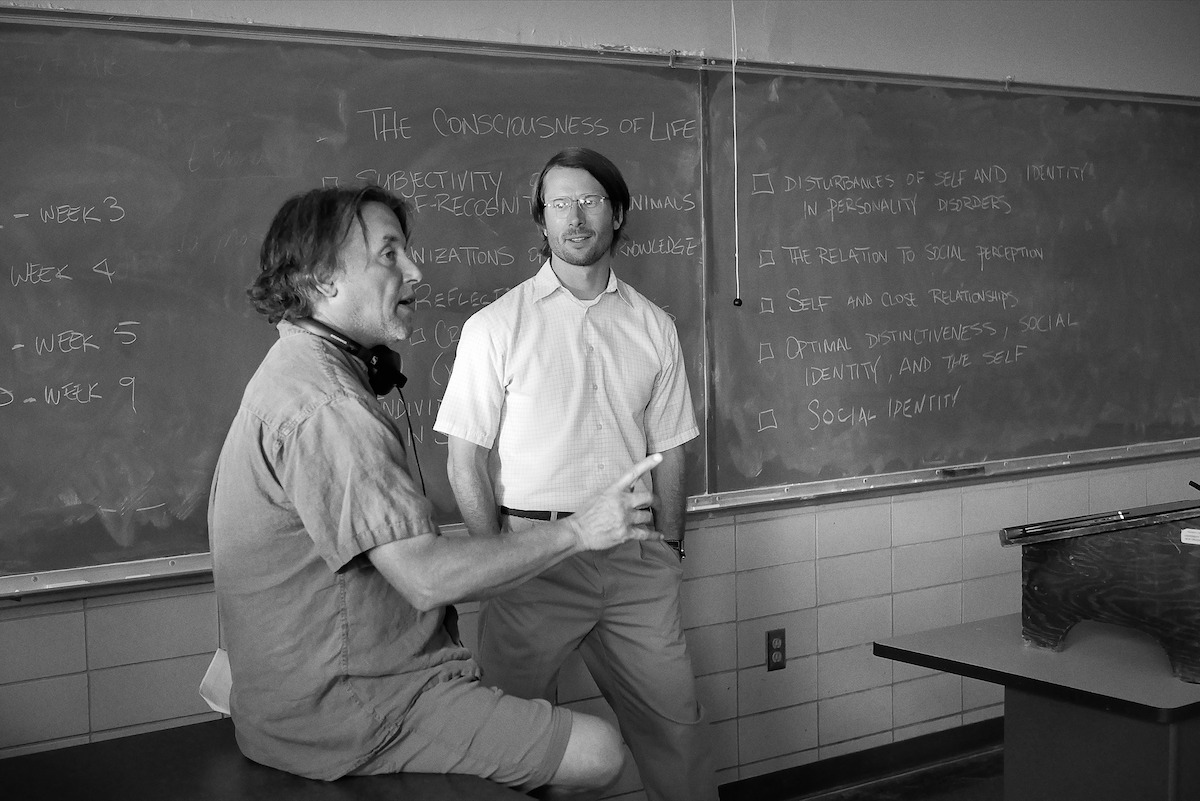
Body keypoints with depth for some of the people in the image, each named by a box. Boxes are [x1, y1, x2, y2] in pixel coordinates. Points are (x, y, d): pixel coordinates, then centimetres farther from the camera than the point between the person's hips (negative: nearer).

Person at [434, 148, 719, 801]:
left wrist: (668, 546, 9)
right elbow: (466, 459, -2)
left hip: (635, 557, 3)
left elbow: (668, 449, 14)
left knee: (675, 719, 4)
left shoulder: (653, 327, 10)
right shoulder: (495, 327, -1)